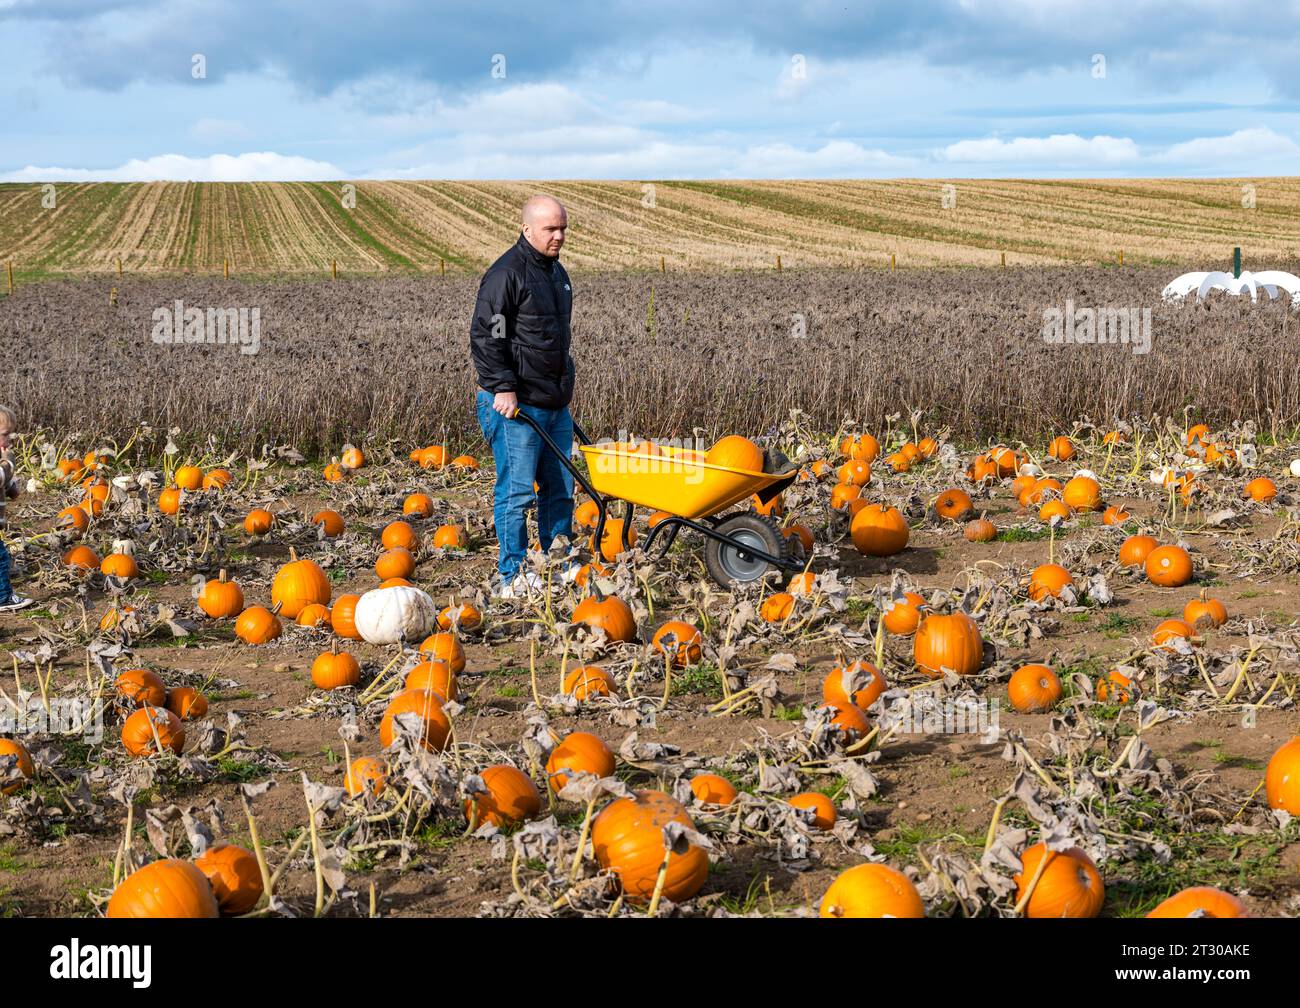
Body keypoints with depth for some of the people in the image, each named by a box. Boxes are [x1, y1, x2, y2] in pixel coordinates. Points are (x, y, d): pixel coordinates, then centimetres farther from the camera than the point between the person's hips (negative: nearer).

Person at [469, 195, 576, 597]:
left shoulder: (556, 272, 17)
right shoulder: (506, 274, -12)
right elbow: (484, 338, -16)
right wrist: (503, 387, -22)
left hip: (555, 403, 9)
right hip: (516, 405, -9)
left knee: (560, 488, 11)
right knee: (517, 490, -6)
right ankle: (513, 576, 0)